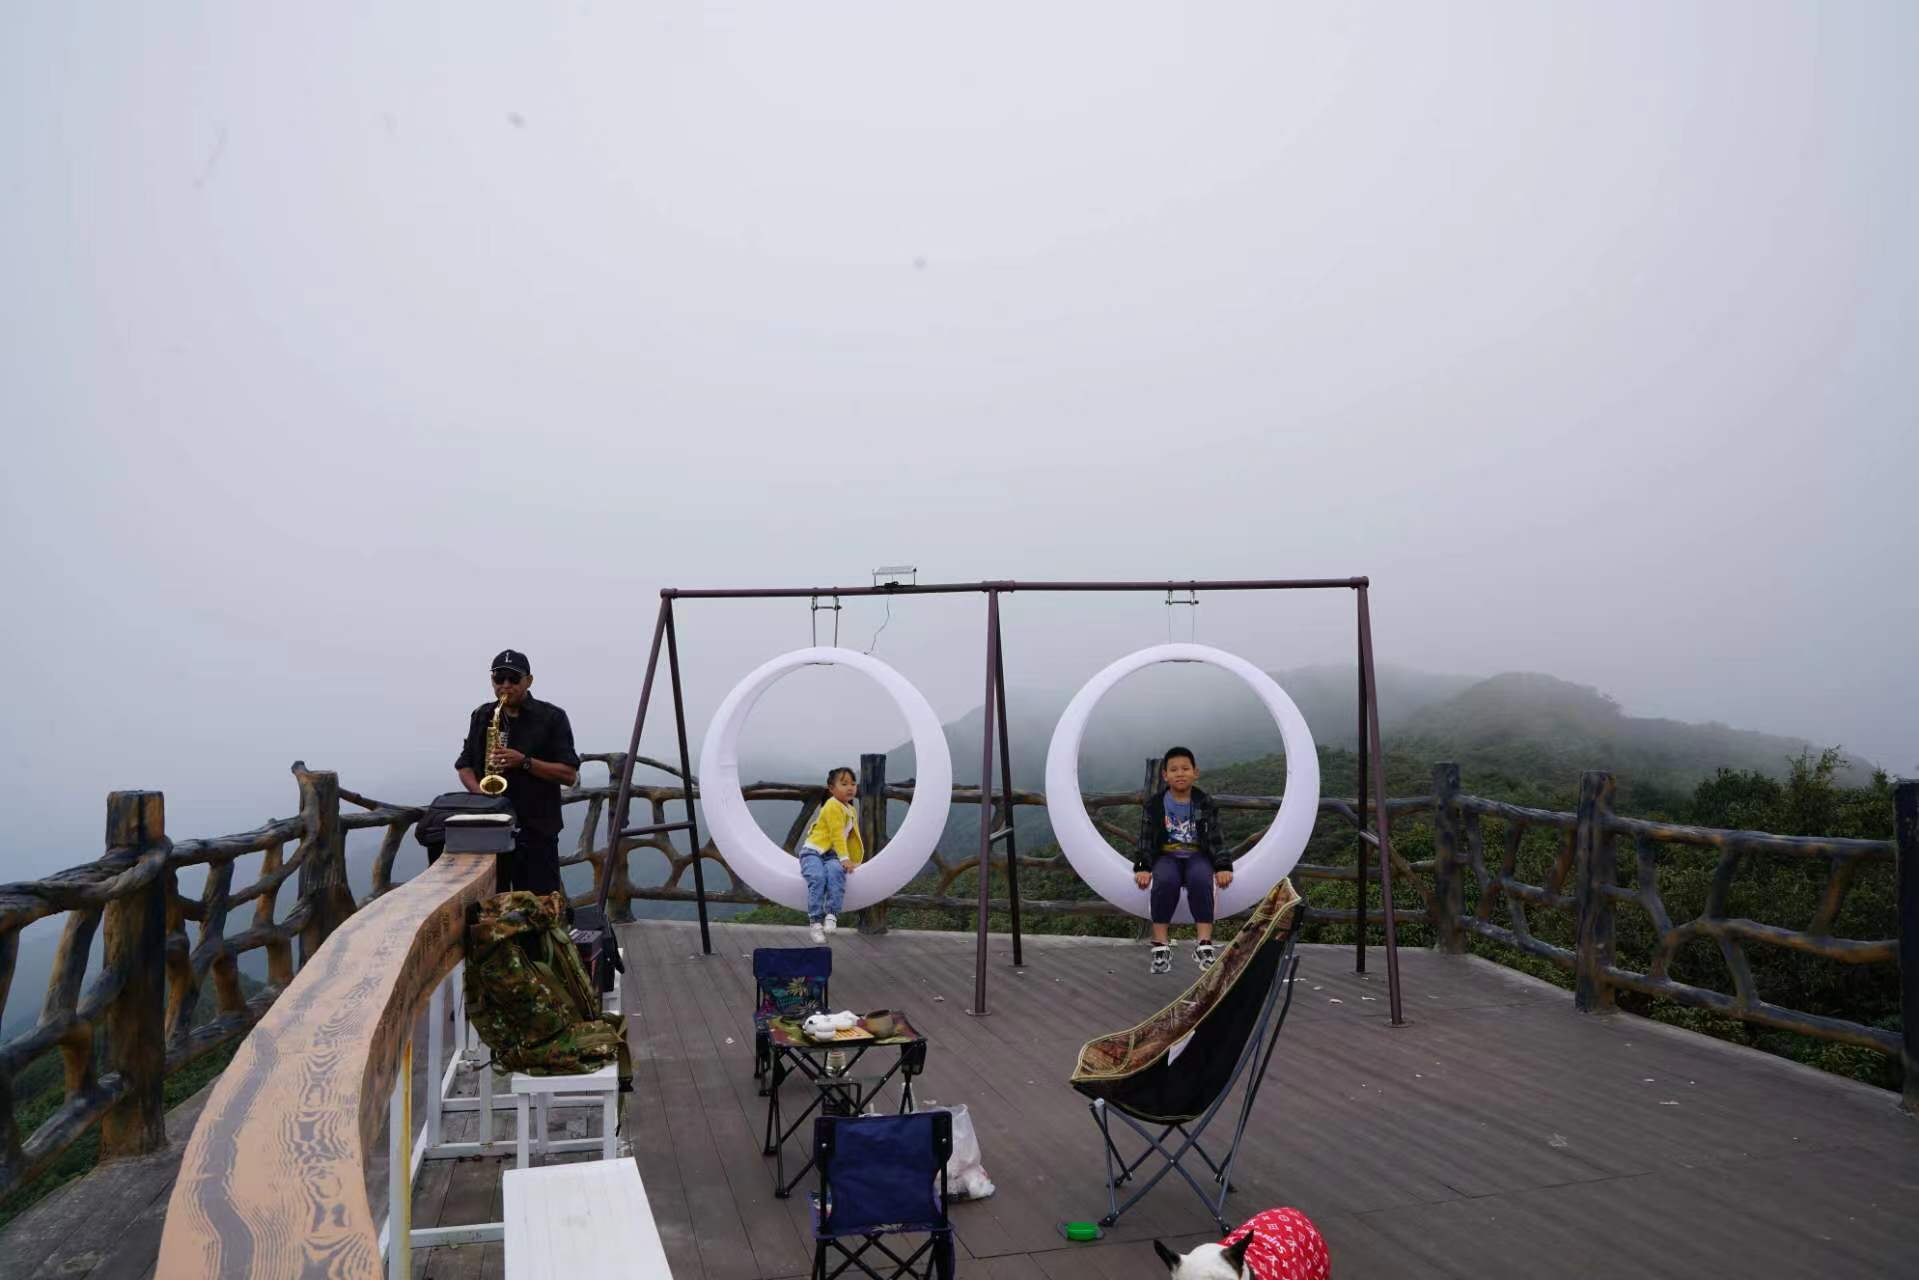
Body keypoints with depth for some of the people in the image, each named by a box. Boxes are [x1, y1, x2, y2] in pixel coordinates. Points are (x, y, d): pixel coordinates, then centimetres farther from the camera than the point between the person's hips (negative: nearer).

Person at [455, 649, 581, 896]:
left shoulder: (552, 717, -1)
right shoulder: (481, 717, 13)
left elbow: (569, 775, -5)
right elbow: (464, 765, 17)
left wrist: (524, 762, -17)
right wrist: (479, 791, -4)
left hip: (536, 830, -3)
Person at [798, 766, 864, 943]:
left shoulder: (853, 811, 18)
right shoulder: (833, 806, -10)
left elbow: (853, 837, 25)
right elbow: (837, 834, -18)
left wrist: (852, 861, 15)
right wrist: (844, 858, -25)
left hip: (832, 856, 5)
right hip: (812, 852, -5)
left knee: (836, 872, -31)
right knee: (818, 877, -35)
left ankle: (832, 914, -34)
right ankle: (815, 921, -30)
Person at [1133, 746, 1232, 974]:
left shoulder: (1205, 804, 2)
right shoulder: (1154, 805, 0)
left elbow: (1215, 839, 2)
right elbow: (1145, 839, -1)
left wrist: (1223, 867, -14)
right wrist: (1142, 867, -17)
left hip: (1197, 856, 0)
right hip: (1166, 856, 0)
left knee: (1201, 880, -35)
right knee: (1165, 881, -35)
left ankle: (1204, 945, -34)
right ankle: (1161, 945, -31)